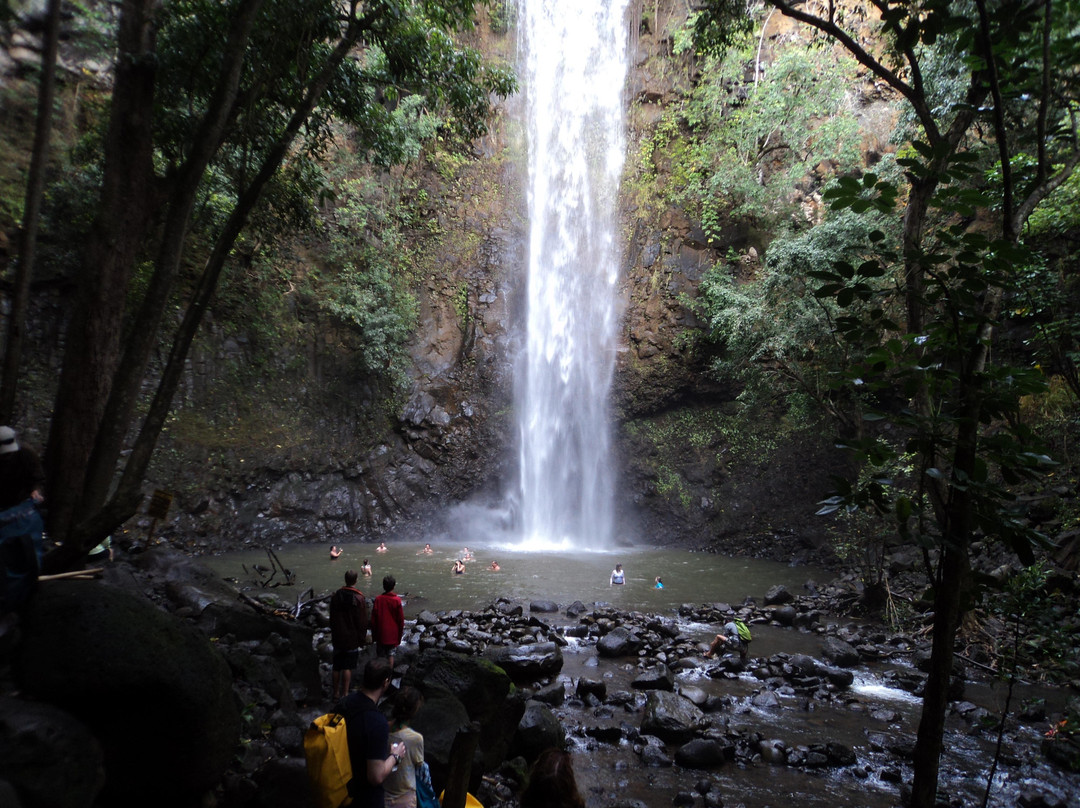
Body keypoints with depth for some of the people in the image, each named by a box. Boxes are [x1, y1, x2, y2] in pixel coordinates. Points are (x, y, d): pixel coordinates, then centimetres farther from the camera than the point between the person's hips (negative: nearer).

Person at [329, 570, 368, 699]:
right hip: (352, 639, -4)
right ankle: (345, 693, 6)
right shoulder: (359, 599, -14)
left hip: (338, 638, 4)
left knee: (337, 666, 13)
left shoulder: (335, 596, -1)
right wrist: (362, 638, 0)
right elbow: (362, 622, -11)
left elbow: (332, 618, 9)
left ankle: (336, 693, 22)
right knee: (348, 668, 3)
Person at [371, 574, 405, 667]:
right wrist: (399, 635, 7)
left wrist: (374, 635, 9)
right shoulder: (397, 600, -11)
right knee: (391, 655, 11)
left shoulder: (378, 599, -9)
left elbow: (373, 619, -3)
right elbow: (401, 620, -6)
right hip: (393, 635, -1)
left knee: (380, 656, 12)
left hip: (380, 634, 1)